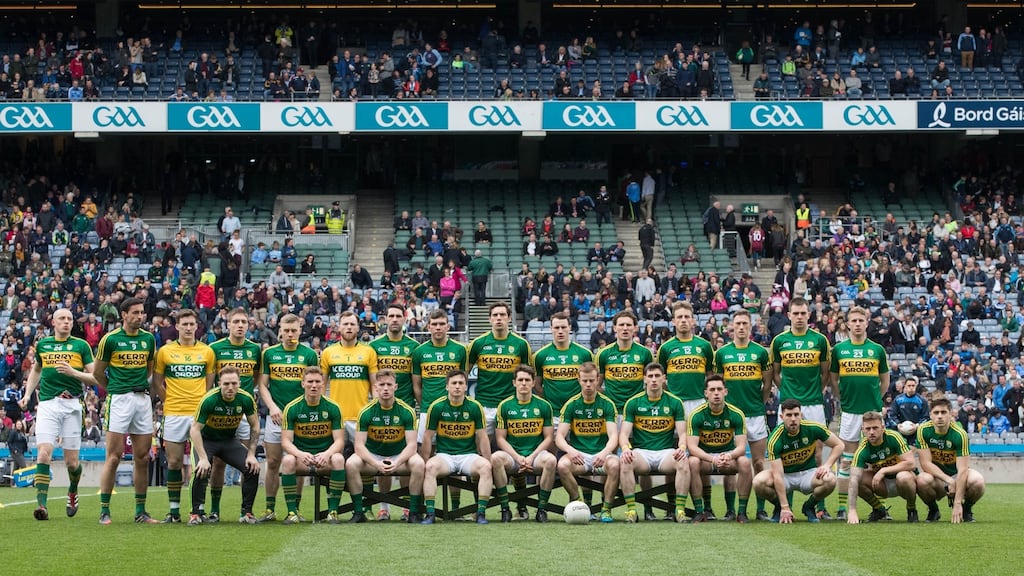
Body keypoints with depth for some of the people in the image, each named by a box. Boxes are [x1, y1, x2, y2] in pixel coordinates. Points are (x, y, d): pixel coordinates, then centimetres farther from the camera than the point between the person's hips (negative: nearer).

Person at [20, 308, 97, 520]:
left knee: (71, 461, 1)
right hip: (47, 405, 1)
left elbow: (94, 378, 2)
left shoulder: (81, 345, 5)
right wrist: (27, 395, 19)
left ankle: (73, 491, 33)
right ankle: (41, 505, -16)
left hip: (71, 405, -1)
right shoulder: (42, 344, 13)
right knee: (44, 455, -15)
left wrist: (73, 372, -15)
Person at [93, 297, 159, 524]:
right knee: (114, 456, -7)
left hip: (143, 398, 4)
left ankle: (140, 511, 12)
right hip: (119, 400, -4)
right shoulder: (111, 339, -3)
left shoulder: (148, 339, 9)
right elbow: (97, 372, 6)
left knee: (142, 458, 5)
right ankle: (104, 511, -2)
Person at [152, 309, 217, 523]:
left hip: (199, 413, 0)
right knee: (174, 462, 1)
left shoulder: (207, 352, 8)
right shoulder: (165, 351, 5)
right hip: (174, 414, 0)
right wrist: (169, 401, 3)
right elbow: (157, 383, 10)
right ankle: (174, 510, 7)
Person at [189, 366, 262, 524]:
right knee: (202, 470, -29)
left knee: (252, 468, -15)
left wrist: (251, 455, -9)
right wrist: (203, 458, -31)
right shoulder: (209, 400, -28)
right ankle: (196, 513, -13)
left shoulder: (246, 399, -18)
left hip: (230, 440, 3)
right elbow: (195, 429, -23)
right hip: (206, 439, -3)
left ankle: (246, 512, -1)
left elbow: (254, 426, -3)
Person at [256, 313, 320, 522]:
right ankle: (270, 509, 9)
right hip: (276, 416, 1)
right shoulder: (269, 353, 6)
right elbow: (262, 384, 7)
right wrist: (272, 406, -8)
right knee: (273, 463, 2)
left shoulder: (309, 354, 3)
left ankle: (295, 509, 8)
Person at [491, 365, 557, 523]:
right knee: (495, 458, -33)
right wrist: (517, 457, -12)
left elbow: (549, 438, 5)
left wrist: (531, 457, -10)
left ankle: (541, 509, -19)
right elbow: (500, 438, 3)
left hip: (536, 453, 0)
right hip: (512, 455, 0)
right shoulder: (505, 406, 6)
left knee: (550, 460, -34)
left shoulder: (544, 406, 7)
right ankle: (505, 509, -23)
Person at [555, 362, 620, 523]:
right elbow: (559, 437, -1)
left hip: (601, 454, -1)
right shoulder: (571, 405, 5)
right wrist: (570, 450, -24)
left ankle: (607, 508, -18)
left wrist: (605, 452, -28)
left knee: (614, 464, -35)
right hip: (578, 455, 1)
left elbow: (613, 436, -6)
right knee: (562, 465, -33)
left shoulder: (607, 404, 3)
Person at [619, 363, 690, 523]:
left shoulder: (675, 402, 7)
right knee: (624, 462, -34)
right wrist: (625, 448, -22)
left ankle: (680, 509, -27)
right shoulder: (633, 403, 6)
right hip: (641, 451, 0)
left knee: (684, 463, -33)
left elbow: (682, 433, 4)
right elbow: (624, 433, 1)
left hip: (667, 452, 0)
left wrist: (681, 448, -19)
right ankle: (631, 509, -29)